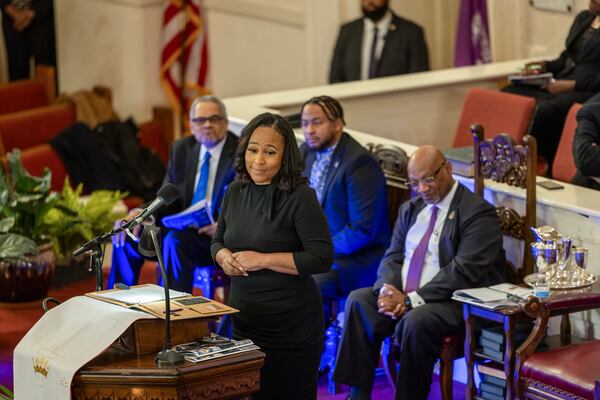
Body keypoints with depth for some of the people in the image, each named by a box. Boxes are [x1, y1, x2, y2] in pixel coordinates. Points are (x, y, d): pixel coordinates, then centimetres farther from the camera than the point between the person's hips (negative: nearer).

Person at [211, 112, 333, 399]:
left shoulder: (300, 197, -14)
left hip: (291, 325, -6)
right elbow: (218, 242, 16)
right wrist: (225, 257, -8)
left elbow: (322, 258, -18)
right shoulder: (236, 191, 4)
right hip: (244, 320, 6)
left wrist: (262, 260, -21)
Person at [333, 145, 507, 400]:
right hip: (400, 294, 7)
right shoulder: (411, 209, 17)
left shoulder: (478, 213, -9)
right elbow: (392, 257, 13)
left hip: (453, 302, -7)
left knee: (416, 320, -35)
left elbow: (464, 272, -18)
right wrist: (388, 289, -12)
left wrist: (411, 300, -21)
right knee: (358, 300, -16)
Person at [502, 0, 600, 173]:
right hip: (561, 83, 8)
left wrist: (573, 85, -19)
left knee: (546, 110, -36)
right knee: (507, 95, -15)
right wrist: (547, 65, 10)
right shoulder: (583, 18, 19)